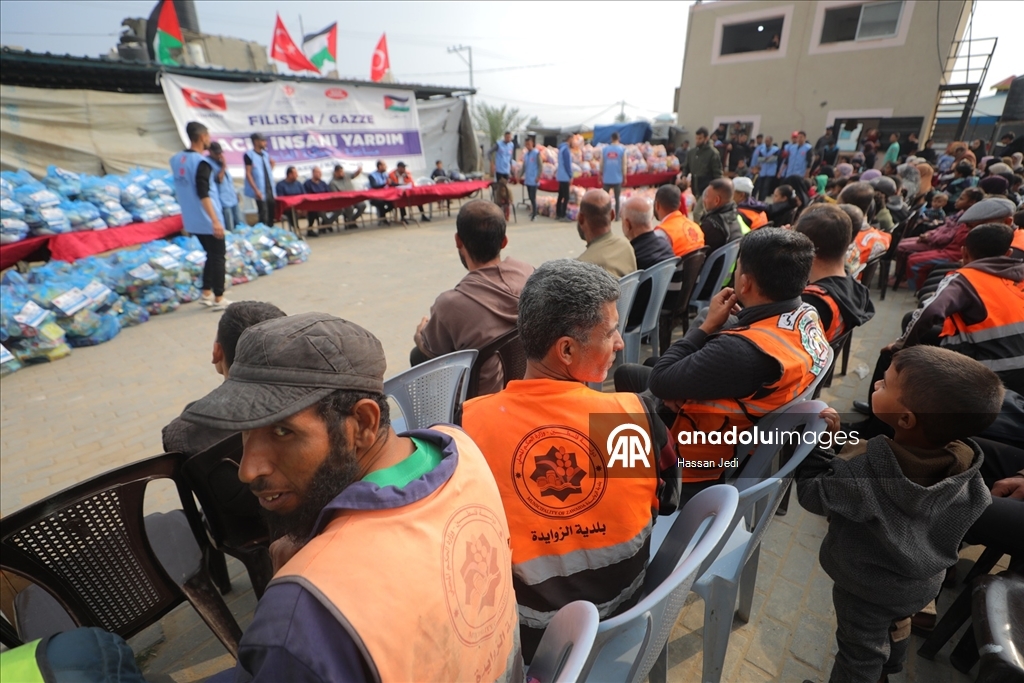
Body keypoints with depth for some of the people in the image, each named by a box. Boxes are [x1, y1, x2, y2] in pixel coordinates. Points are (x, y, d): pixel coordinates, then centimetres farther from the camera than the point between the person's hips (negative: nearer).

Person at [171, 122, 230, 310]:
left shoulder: (176, 159, 9)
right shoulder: (201, 162, -16)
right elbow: (203, 194, -24)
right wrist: (215, 220, -27)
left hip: (192, 221, 8)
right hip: (207, 221, -8)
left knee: (210, 255, 19)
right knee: (218, 257, 1)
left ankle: (206, 294, 21)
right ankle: (219, 299, 4)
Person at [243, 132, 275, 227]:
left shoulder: (265, 154, 13)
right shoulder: (249, 155, -7)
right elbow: (248, 174, -12)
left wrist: (272, 165, 9)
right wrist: (256, 190, -19)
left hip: (270, 189, 7)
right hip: (260, 190, -7)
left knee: (271, 213, 10)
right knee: (263, 214, -7)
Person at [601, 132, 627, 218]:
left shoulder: (604, 149, 1)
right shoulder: (622, 149, -3)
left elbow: (601, 164, 1)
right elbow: (624, 164, -3)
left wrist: (601, 175, 12)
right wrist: (624, 177, 5)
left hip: (607, 178, 1)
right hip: (617, 178, -1)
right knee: (617, 198, 6)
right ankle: (616, 216, 5)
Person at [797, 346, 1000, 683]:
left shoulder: (860, 469, -41)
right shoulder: (966, 469, -22)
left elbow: (811, 495, -24)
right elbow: (977, 518, -4)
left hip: (866, 588, -6)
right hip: (923, 583, 6)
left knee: (860, 653, 19)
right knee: (895, 624, 35)